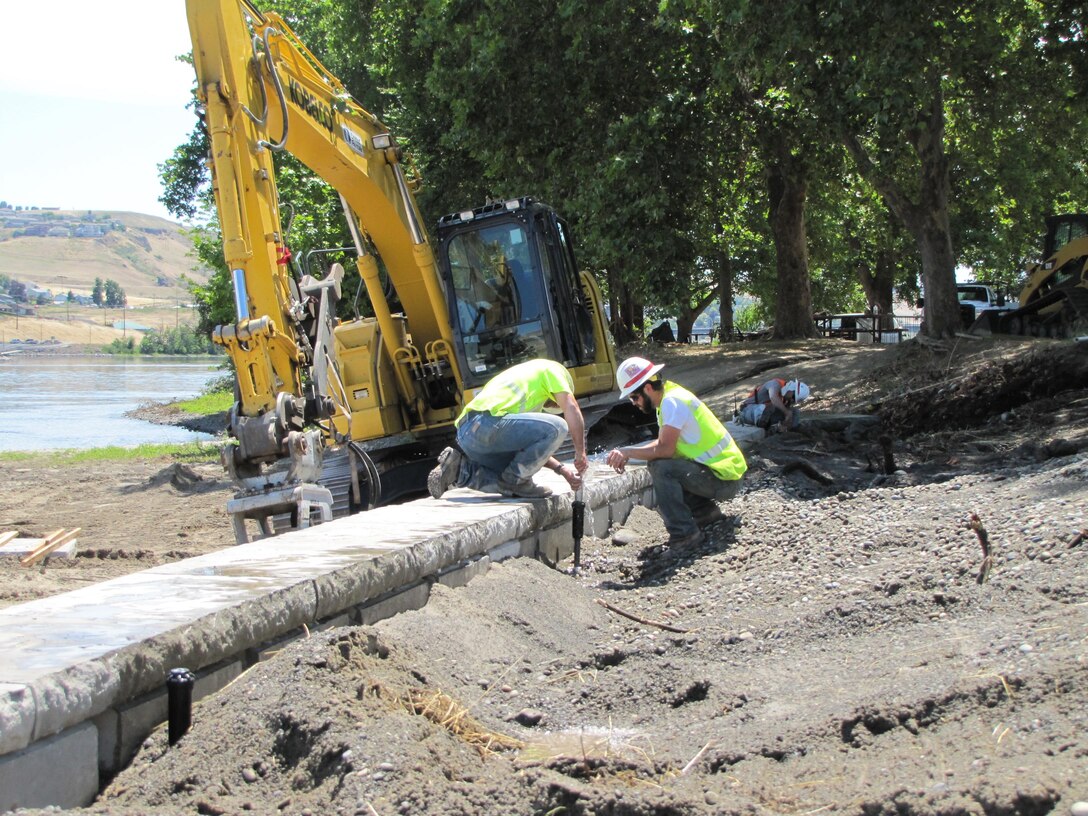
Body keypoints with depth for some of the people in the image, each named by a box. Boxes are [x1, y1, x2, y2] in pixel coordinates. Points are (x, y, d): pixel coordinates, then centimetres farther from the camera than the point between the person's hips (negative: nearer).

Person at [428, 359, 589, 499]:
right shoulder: (552, 369, 16)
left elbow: (532, 448, 35)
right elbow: (571, 408, 1)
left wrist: (562, 469, 26)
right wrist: (581, 453, 6)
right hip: (487, 424, -9)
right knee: (556, 427, -11)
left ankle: (460, 469, 9)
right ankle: (515, 479, -4)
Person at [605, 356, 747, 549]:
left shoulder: (672, 401, -19)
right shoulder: (669, 397, 10)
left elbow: (665, 449, -26)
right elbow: (664, 444, 16)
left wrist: (627, 452, -17)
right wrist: (628, 455, 3)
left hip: (724, 480, -10)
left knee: (660, 467, -23)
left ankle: (684, 534, -20)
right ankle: (705, 511, 15)